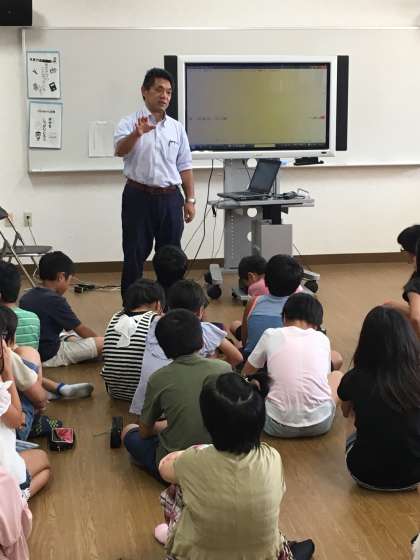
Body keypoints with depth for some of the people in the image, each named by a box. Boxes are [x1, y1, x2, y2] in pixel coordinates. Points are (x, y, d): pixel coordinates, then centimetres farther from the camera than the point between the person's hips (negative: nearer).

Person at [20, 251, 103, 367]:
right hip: (50, 355, -9)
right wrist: (99, 339, 9)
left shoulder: (26, 297, 6)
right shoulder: (55, 300, -18)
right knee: (103, 343, -15)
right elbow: (81, 330, -9)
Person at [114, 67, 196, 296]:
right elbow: (120, 150, -23)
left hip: (170, 198, 4)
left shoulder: (177, 128, 10)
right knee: (134, 255, 1)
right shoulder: (130, 122, -3)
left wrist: (190, 199, 6)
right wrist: (137, 134, -41)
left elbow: (185, 167, 12)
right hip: (139, 197, -4)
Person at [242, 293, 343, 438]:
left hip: (279, 426, -1)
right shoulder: (323, 339, 8)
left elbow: (246, 374, 18)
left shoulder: (271, 335, 3)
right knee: (337, 375, 30)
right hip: (320, 423, 1)